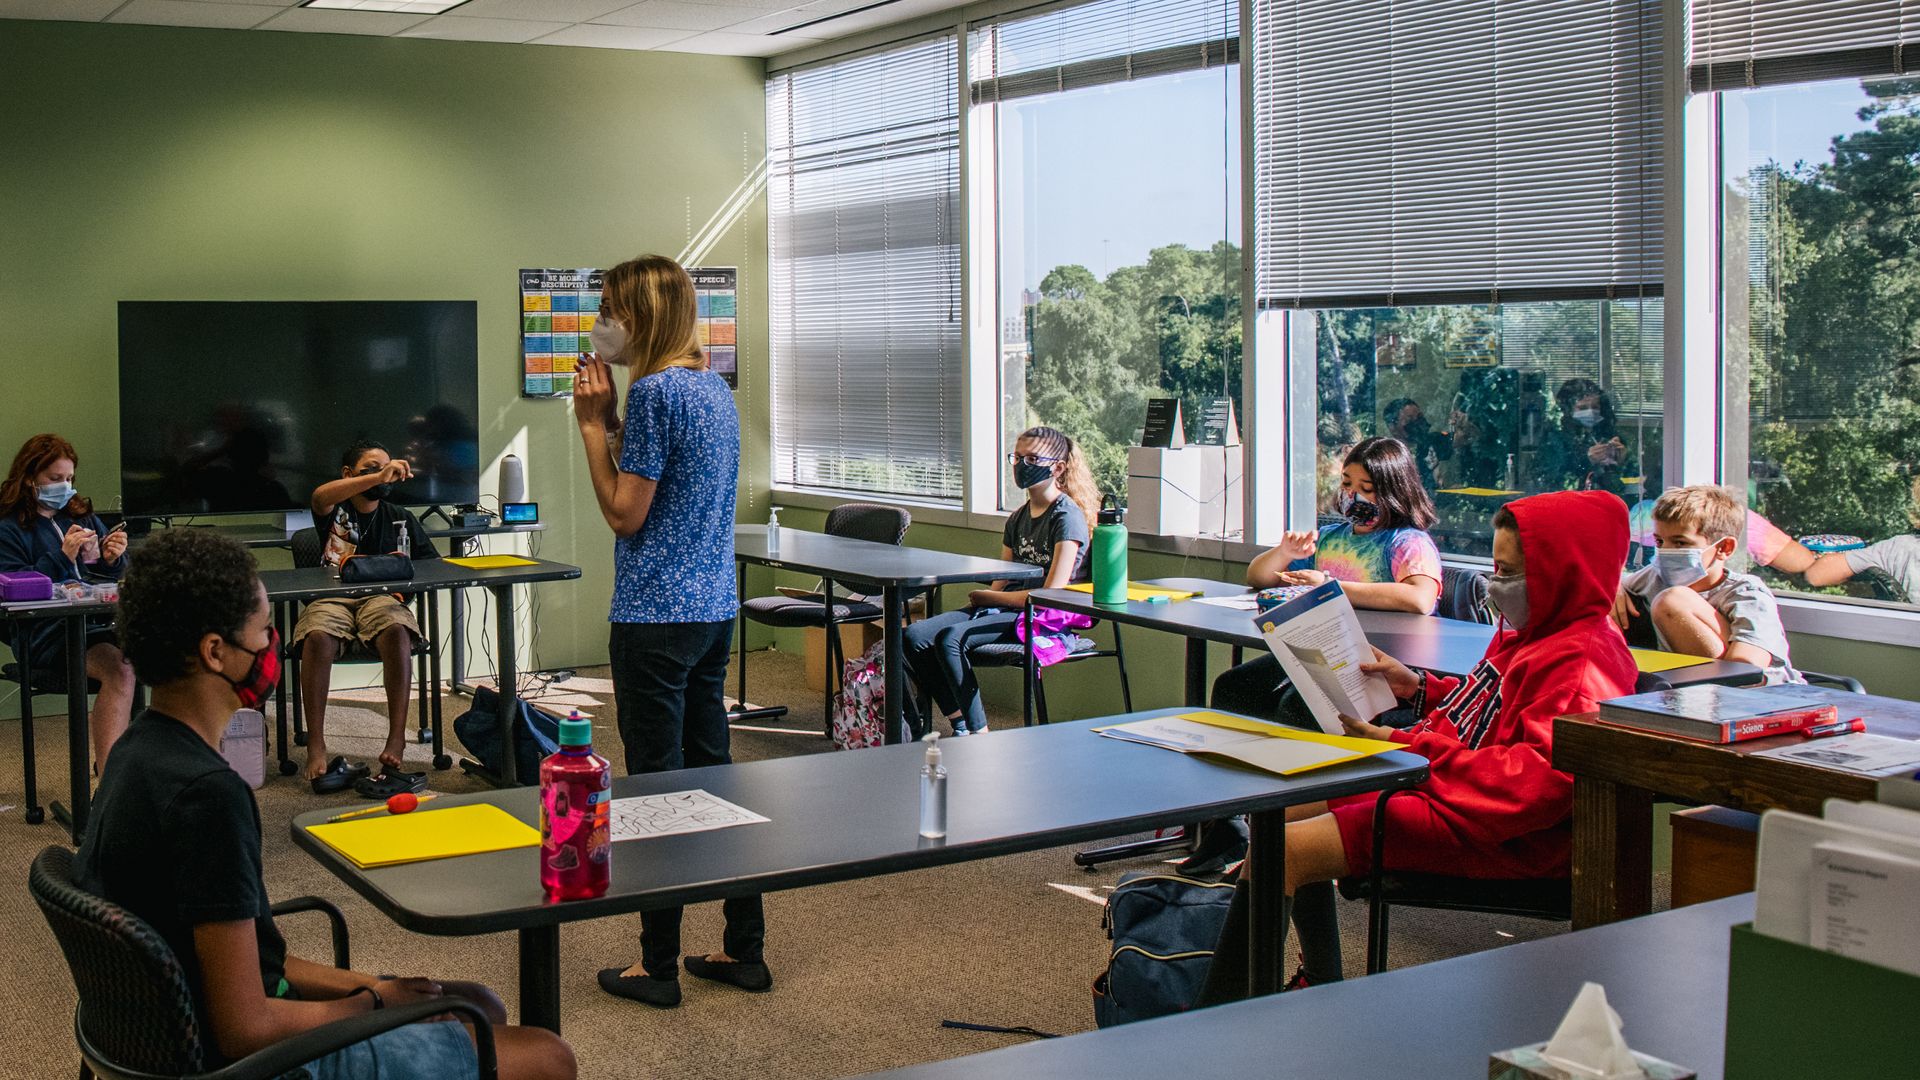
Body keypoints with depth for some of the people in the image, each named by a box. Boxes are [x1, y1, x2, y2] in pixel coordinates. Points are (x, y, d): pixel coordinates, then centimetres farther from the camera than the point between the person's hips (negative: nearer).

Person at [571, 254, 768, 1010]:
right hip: (714, 608, 9)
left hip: (656, 615, -9)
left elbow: (625, 513, -14)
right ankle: (744, 948, 20)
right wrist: (611, 423, 10)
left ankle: (658, 966, 8)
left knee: (657, 780, -1)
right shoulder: (715, 389, 13)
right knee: (713, 772, 14)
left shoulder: (655, 391, -15)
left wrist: (593, 423, -8)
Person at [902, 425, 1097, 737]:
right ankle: (961, 727, -8)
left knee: (950, 639, -30)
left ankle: (979, 735, -21)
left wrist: (989, 597, -6)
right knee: (913, 637, -10)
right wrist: (983, 599, -4)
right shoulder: (1018, 517, 18)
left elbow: (1052, 594, -15)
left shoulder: (1067, 516, -8)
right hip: (1005, 610, 9)